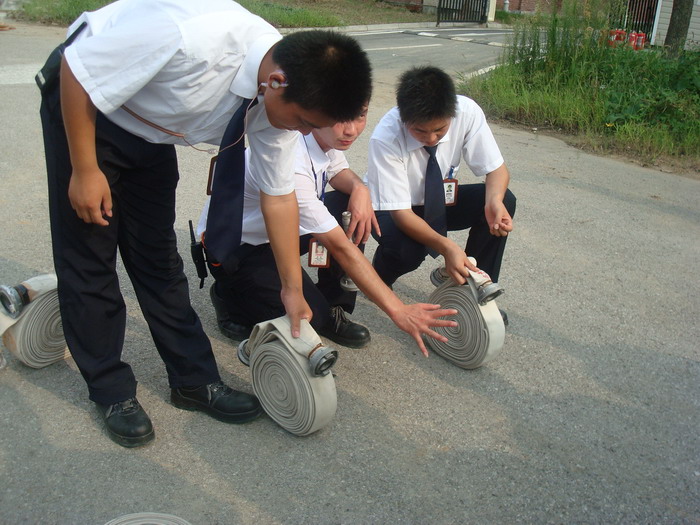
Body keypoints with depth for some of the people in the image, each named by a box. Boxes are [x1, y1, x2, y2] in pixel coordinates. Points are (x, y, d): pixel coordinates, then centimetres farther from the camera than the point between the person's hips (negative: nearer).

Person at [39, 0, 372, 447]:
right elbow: (76, 71, -27)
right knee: (88, 257, -1)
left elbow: (279, 195, -7)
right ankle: (111, 390, 15)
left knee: (159, 257, 9)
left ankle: (194, 380, 18)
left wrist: (293, 289, -2)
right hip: (82, 100, -5)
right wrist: (85, 170, -21)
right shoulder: (193, 39, -40)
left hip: (152, 132, 5)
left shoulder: (284, 98, -18)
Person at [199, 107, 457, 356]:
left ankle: (333, 310, 0)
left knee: (351, 208, -11)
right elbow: (339, 246, -35)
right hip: (235, 248, -8)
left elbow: (338, 171, 11)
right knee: (310, 316, -23)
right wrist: (399, 311, -33)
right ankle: (229, 297, 5)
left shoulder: (327, 134, -13)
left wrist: (359, 188, -16)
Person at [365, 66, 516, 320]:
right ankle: (380, 279, 3)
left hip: (439, 200, 4)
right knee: (405, 251, -36)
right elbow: (400, 211, -31)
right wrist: (447, 247, -46)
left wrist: (494, 201, -39)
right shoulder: (385, 138, -33)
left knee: (505, 201, -22)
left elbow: (496, 168, -16)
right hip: (393, 209, -3)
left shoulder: (468, 112, -25)